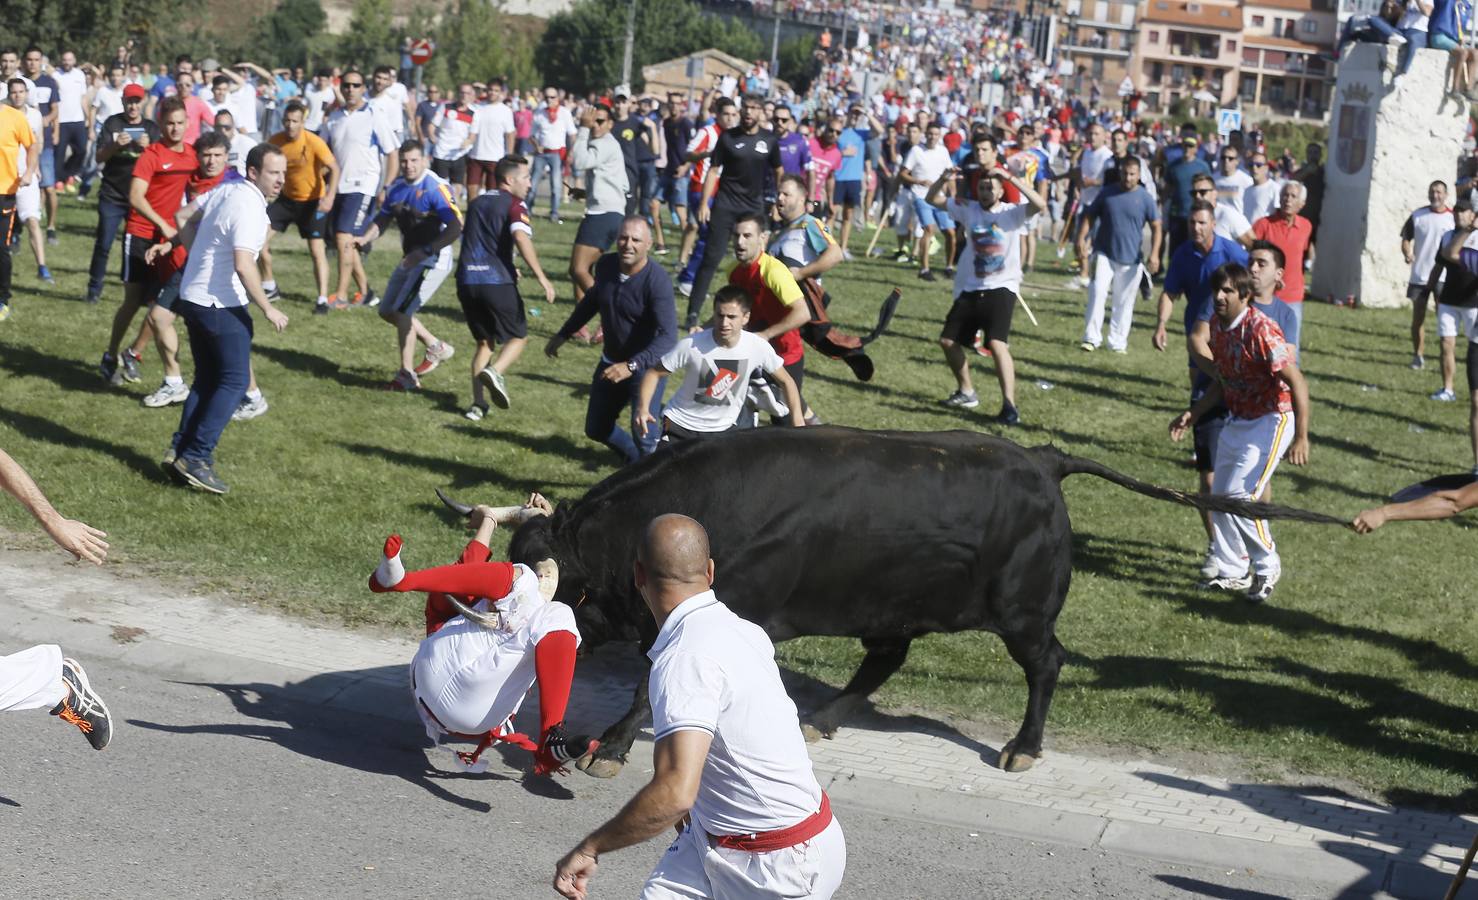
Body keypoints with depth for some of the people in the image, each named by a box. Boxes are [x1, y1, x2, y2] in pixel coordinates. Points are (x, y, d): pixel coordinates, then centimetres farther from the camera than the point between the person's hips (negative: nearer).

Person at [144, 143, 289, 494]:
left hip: (193, 297, 10)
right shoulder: (249, 208, -20)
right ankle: (196, 457, -11)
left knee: (207, 379, 16)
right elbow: (244, 265, -28)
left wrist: (169, 244, 42)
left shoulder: (225, 190, 9)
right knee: (235, 381, -6)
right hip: (220, 304, -10)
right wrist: (267, 309, -22)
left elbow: (193, 224, 26)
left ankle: (182, 452, 14)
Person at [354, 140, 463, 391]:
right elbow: (383, 218, 16)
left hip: (433, 261, -9)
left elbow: (455, 227, -27)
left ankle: (407, 376, 0)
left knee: (401, 312, -12)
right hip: (411, 258, 9)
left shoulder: (436, 187, -21)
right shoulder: (397, 187, 4)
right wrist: (365, 238, -4)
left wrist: (424, 252, -29)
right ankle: (436, 348, 30)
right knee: (387, 311, 15)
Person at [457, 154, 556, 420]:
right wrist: (542, 279, -22)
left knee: (484, 342, 18)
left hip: (466, 281, 6)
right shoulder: (513, 205, -2)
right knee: (518, 337, 11)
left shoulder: (476, 203, 22)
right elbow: (521, 238, -20)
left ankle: (478, 403, 4)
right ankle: (495, 372, -18)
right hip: (497, 281, -6)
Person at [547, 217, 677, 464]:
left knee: (644, 437, -19)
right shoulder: (606, 265, -7)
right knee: (596, 429, 17)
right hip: (611, 362, 7)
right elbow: (592, 300, 16)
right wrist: (563, 335, 21)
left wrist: (631, 366, -46)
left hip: (646, 366, -7)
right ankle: (636, 462, 38)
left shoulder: (657, 281, -27)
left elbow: (668, 336, -36)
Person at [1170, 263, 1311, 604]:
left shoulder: (1261, 330, -24)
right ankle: (1232, 572, 25)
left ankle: (1267, 567, 6)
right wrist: (1193, 414, 9)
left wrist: (1301, 438, -28)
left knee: (1240, 496, -15)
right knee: (1221, 497, 10)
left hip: (1271, 421, -9)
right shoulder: (1217, 326, 1)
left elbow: (1297, 383, -24)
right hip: (1236, 420, 9)